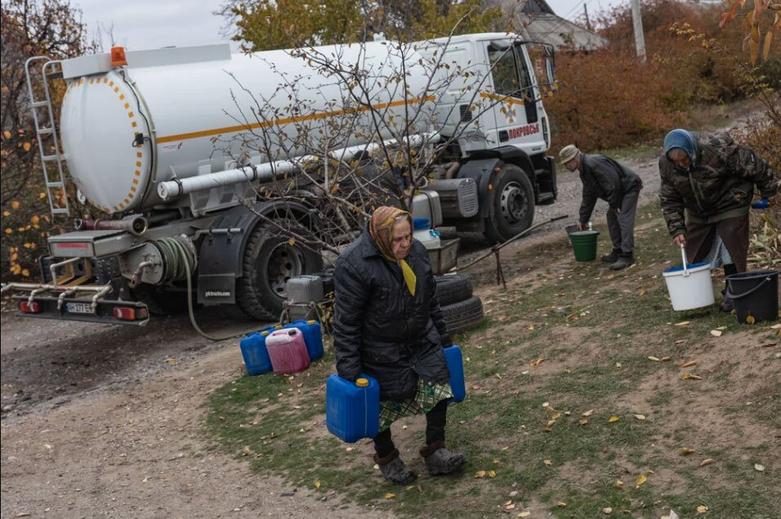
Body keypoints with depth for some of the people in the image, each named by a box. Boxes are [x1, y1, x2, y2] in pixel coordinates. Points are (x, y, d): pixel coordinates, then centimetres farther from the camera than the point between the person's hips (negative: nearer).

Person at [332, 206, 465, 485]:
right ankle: (386, 459, 31)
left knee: (439, 388, 0)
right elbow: (346, 321, -21)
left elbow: (430, 297, 12)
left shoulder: (416, 250, -2)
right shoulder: (353, 264, -24)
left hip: (422, 341, 6)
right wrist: (348, 369, -20)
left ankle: (435, 452, 16)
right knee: (385, 405, 7)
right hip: (381, 353, -6)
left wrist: (441, 335, 17)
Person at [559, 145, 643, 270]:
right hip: (621, 191, 11)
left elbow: (613, 183, -26)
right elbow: (588, 198, 21)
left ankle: (627, 255, -17)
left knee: (624, 219, -16)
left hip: (630, 186, -11)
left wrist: (614, 205, -19)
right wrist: (583, 220, 24)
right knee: (612, 217, 13)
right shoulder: (584, 172, 12)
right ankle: (618, 251, 18)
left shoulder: (593, 163, -23)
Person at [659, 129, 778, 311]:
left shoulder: (719, 151, -34)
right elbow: (669, 200, -8)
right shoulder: (666, 164, -17)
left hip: (729, 207, -4)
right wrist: (677, 229, -16)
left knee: (731, 250, -6)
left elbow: (752, 166, -20)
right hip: (698, 213, 5)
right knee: (694, 253, 5)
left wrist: (769, 190, -6)